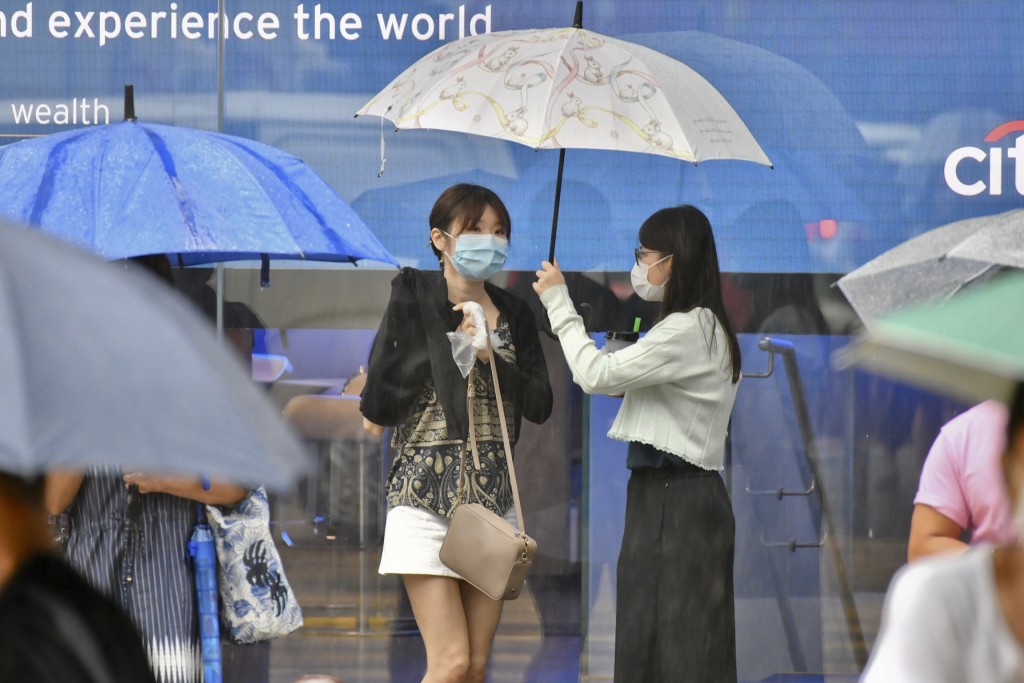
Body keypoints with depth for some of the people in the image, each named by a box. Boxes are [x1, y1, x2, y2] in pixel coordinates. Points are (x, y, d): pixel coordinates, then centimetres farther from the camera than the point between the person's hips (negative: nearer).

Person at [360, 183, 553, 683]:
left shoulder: (513, 314, 10)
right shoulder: (414, 300, -5)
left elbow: (540, 405, 3)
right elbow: (375, 413, -12)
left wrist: (490, 356, -11)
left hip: (494, 496, 5)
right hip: (426, 490, -5)